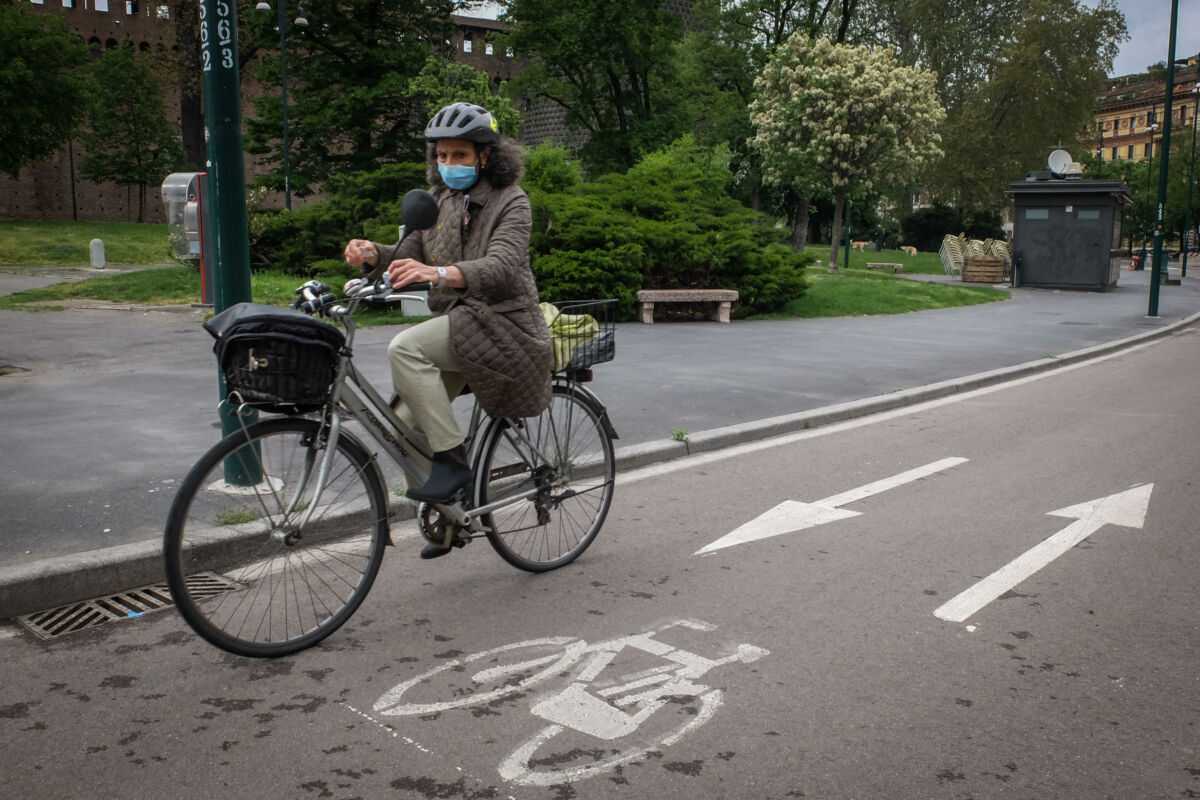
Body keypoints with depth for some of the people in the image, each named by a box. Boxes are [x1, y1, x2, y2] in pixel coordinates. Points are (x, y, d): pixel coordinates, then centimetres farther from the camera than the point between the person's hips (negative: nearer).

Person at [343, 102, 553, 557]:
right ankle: (445, 512, 18)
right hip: (453, 324, 7)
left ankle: (452, 460, -24)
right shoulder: (437, 200, 13)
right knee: (405, 423, -3)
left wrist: (439, 273, -42)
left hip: (500, 322, -7)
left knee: (405, 347, -29)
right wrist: (373, 255, -18)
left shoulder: (510, 201, -7)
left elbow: (501, 267, -25)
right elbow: (407, 256, 5)